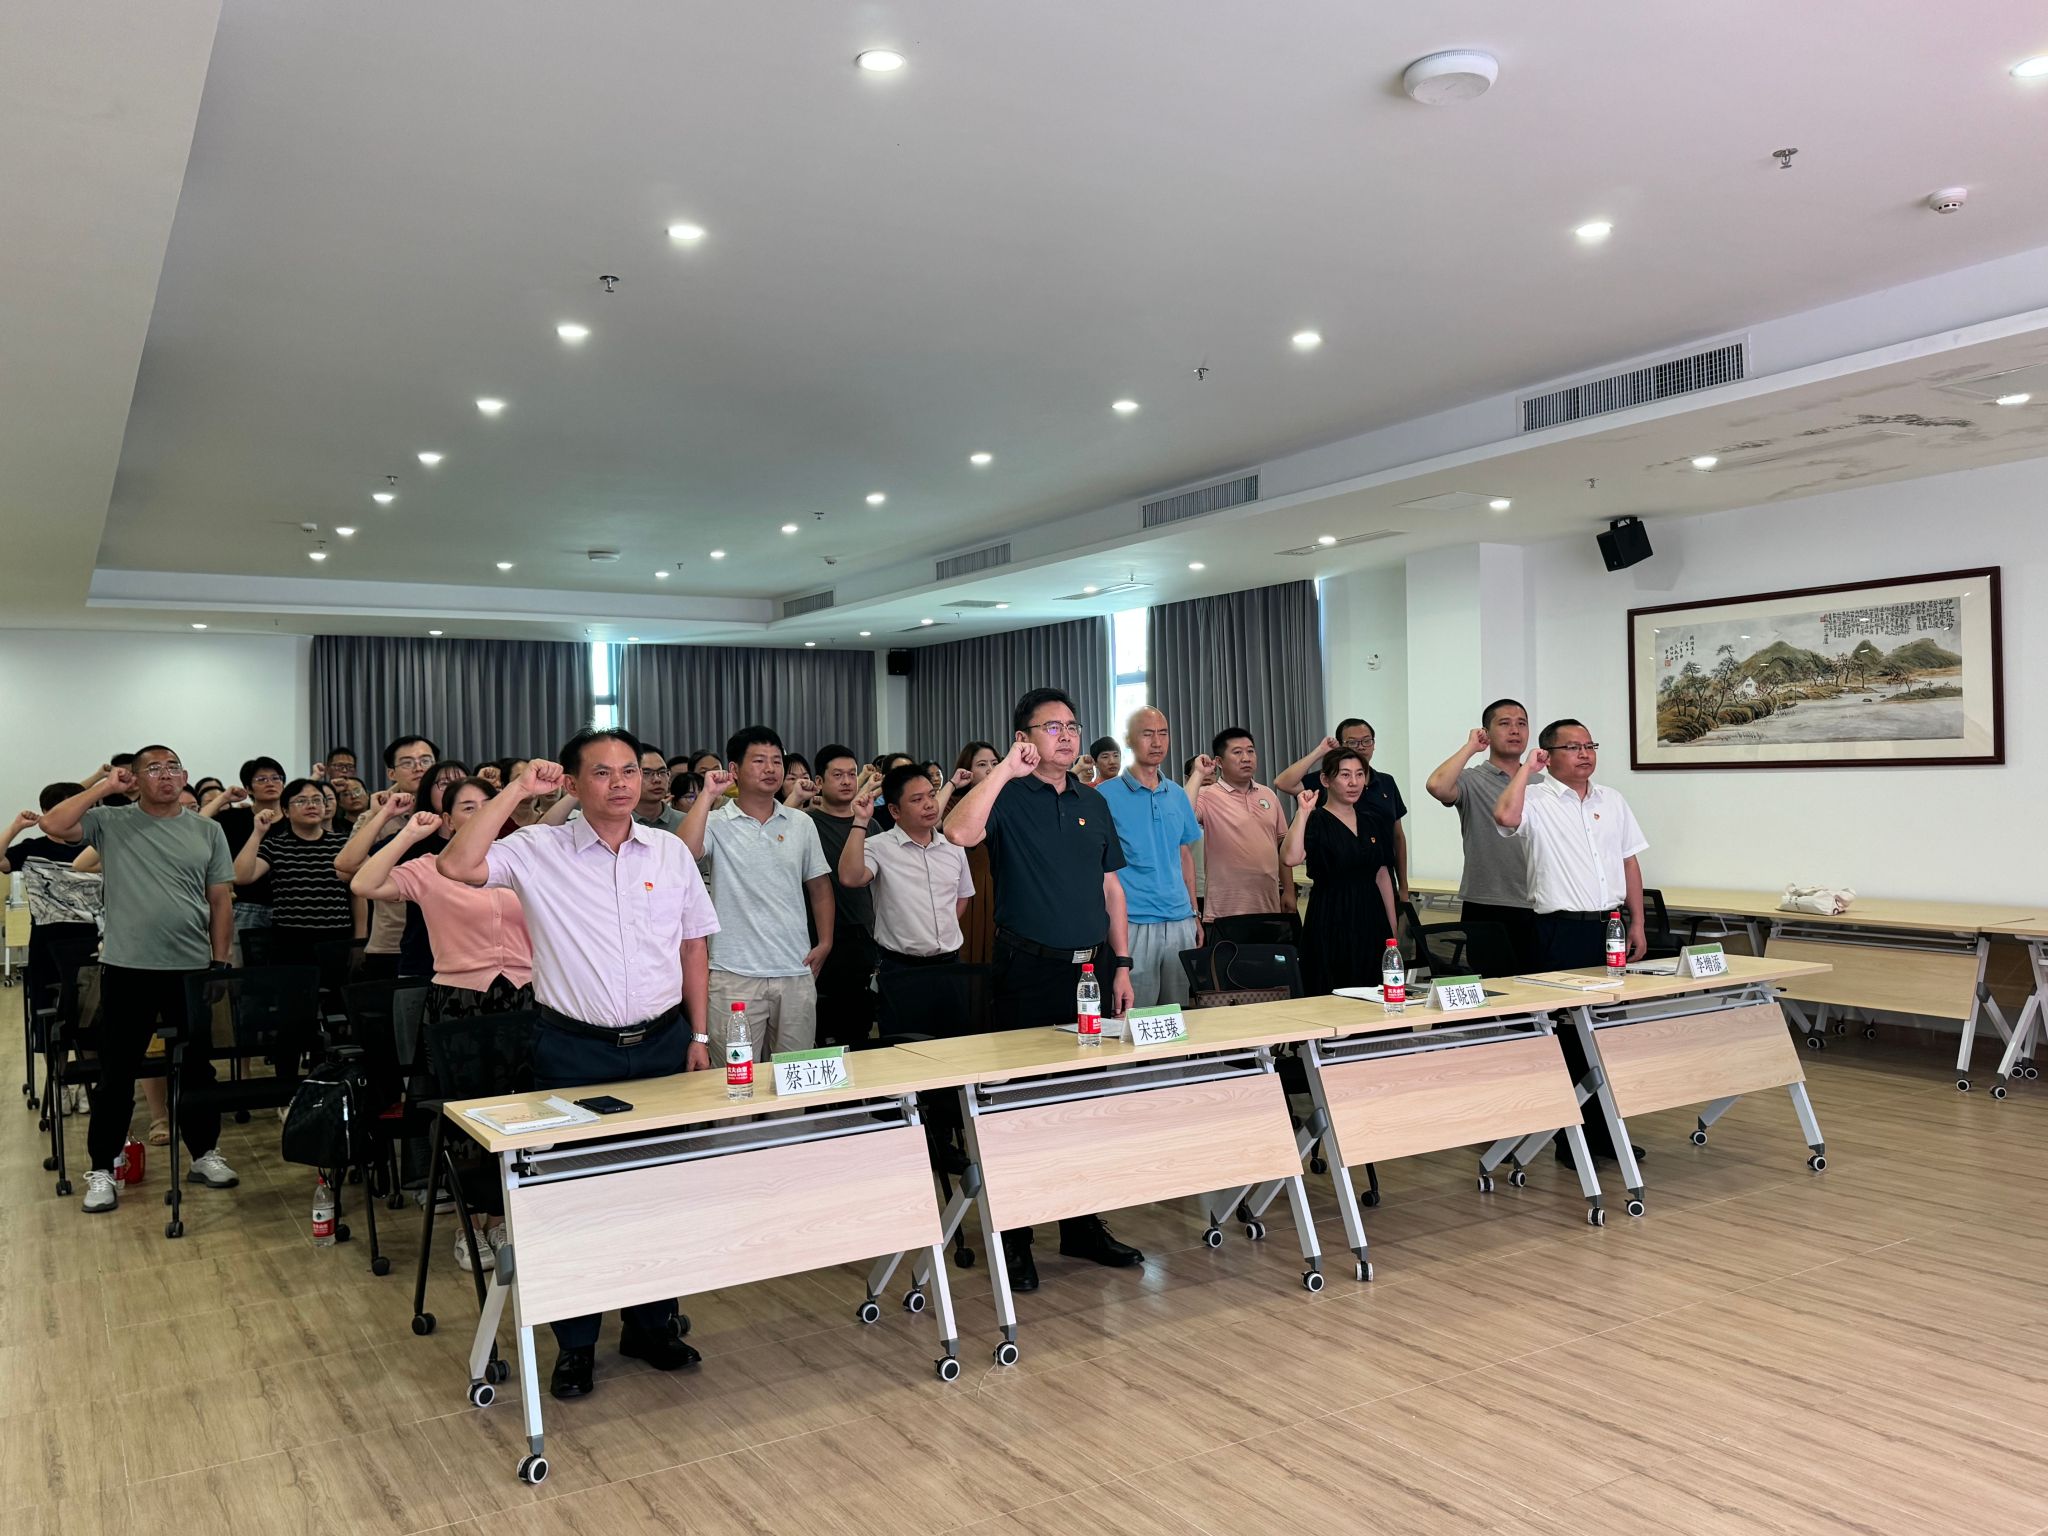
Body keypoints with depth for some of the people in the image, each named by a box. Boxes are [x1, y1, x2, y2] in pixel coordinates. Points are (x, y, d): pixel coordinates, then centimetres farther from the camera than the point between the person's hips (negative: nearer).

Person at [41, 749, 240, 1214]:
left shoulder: (207, 831, 6)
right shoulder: (111, 822, 2)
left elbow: (221, 900, 6)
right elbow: (54, 824, -15)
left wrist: (220, 962, 0)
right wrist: (104, 787, -10)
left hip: (193, 968, 2)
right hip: (127, 968, -2)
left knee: (197, 1067, 12)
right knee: (116, 1072, 4)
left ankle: (205, 1154, 26)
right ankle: (102, 1170, 15)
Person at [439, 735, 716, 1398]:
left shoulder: (670, 852, 5)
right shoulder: (538, 850, -4)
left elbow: (692, 945, 10)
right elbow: (457, 866, -20)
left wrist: (698, 1034, 7)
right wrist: (517, 789, -17)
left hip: (662, 1044, 3)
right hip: (575, 1051, -2)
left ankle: (651, 1324, 29)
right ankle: (575, 1342, 22)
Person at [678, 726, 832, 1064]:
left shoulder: (801, 824, 9)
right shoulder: (717, 822, -2)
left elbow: (819, 886, 16)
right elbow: (684, 852, -23)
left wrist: (825, 942, 6)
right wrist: (708, 795, -17)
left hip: (796, 972, 4)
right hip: (735, 974, -3)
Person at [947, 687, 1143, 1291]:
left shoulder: (1093, 803, 13)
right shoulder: (1008, 798, -5)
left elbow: (1110, 887, 15)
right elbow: (960, 832, -27)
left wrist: (1121, 965, 9)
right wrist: (1005, 770, -22)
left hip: (1092, 967, 6)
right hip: (1030, 972, -5)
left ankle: (1083, 1226, 26)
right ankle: (1015, 1239, 12)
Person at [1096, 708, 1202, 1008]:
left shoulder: (1177, 794, 12)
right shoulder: (1107, 795, -4)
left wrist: (1194, 915, 14)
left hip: (1180, 921, 5)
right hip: (1132, 923, -5)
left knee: (1182, 1013, 10)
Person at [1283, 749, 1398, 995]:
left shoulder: (1373, 821, 10)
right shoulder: (1315, 821, -8)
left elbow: (1382, 875, 14)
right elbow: (1290, 858, -28)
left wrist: (1393, 928, 12)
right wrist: (1303, 812, -25)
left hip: (1370, 921, 6)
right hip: (1330, 923, -6)